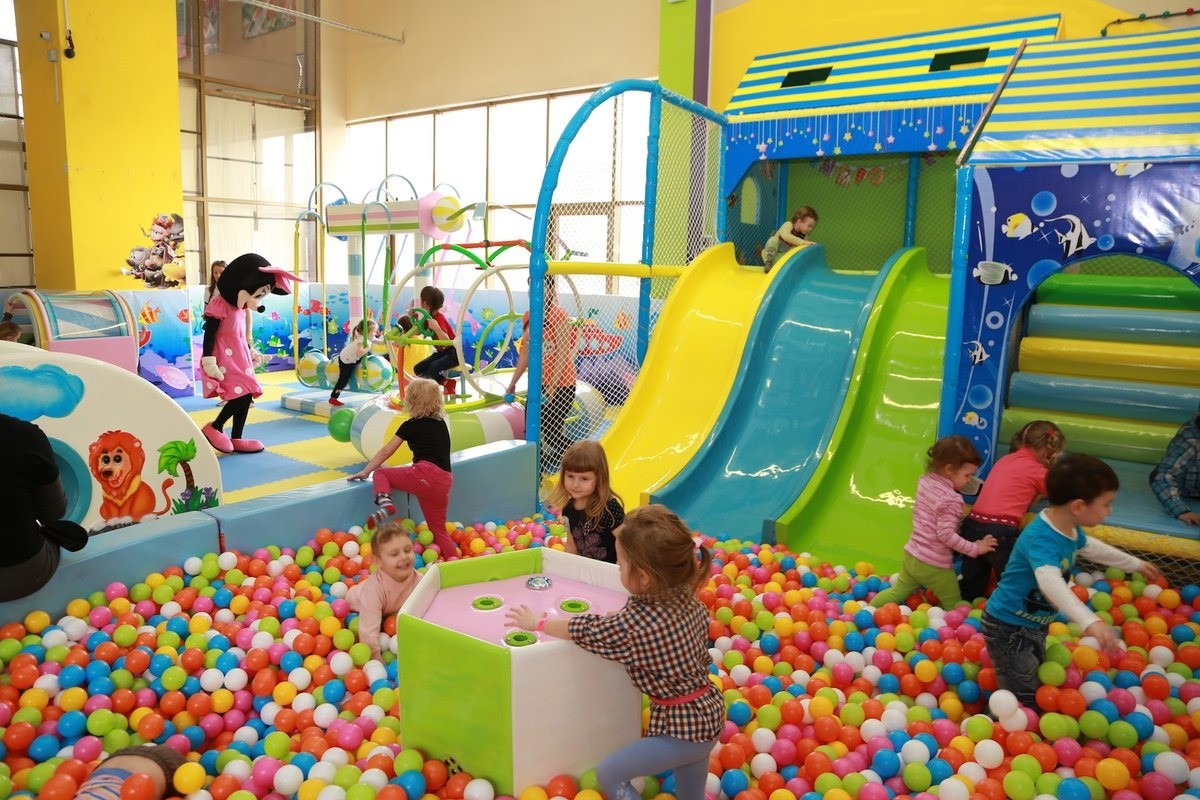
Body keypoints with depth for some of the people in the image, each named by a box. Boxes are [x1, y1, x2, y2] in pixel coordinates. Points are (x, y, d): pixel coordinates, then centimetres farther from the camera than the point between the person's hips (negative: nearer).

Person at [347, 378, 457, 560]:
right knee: (438, 530, 19)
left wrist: (365, 472, 18)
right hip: (444, 482, 6)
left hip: (425, 474, -6)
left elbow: (385, 452, 10)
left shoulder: (411, 425, 5)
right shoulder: (441, 423, 20)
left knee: (380, 473, 12)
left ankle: (385, 504, -16)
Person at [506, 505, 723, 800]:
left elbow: (585, 630, -10)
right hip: (706, 712, 8)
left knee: (609, 774, 8)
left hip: (682, 725, -8)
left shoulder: (633, 623, -26)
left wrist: (538, 623, 5)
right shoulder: (690, 601, -5)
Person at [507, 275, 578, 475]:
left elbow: (563, 354, -17)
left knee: (551, 435, -3)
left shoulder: (558, 314, -14)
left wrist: (552, 388, -20)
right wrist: (512, 383, 15)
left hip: (560, 385, -7)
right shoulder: (528, 317, 8)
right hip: (538, 384, 7)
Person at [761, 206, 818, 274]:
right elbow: (786, 236, -40)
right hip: (769, 255, -6)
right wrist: (803, 242, -41)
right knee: (774, 239, -30)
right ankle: (768, 264, -29)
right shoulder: (788, 225, -18)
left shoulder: (804, 236, -1)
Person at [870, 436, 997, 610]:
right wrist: (975, 548, -16)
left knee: (898, 592, 21)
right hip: (934, 565, -7)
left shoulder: (925, 481, -1)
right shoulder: (951, 500, -25)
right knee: (953, 606, 13)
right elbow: (946, 535, -25)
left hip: (912, 555, 7)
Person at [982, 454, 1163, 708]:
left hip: (1035, 625, 10)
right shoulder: (1041, 538, -33)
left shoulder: (1071, 530, -1)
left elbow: (1090, 547, 22)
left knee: (1036, 680, 25)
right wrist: (1090, 621, -61)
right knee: (1022, 701, -6)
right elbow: (1050, 582, -50)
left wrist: (1135, 564, 34)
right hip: (1008, 628, -10)